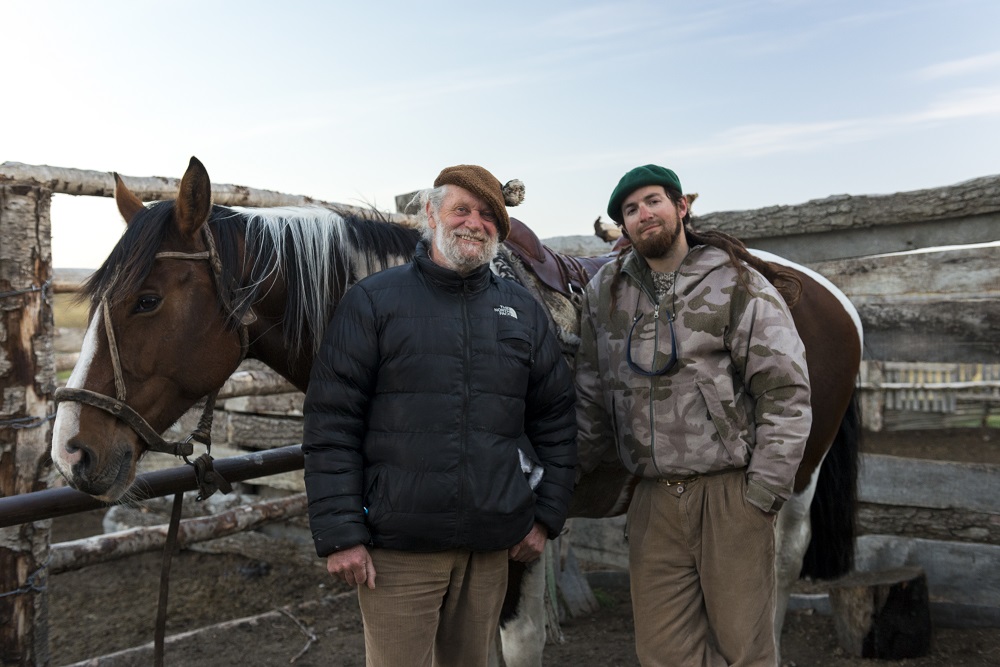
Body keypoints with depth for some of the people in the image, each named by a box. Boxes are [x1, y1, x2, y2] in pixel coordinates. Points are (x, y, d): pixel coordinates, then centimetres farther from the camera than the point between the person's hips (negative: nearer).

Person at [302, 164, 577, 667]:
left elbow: (556, 417, 12)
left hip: (491, 547, 4)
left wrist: (546, 517, 7)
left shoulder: (523, 310, 9)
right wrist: (339, 535, -11)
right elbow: (330, 426, -6)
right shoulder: (373, 302, -3)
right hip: (398, 546, -3)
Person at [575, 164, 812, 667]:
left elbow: (786, 392, -7)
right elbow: (591, 396, 15)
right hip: (654, 502, 4)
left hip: (730, 494, -3)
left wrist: (762, 492, -11)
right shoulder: (604, 293, 9)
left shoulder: (739, 286, -3)